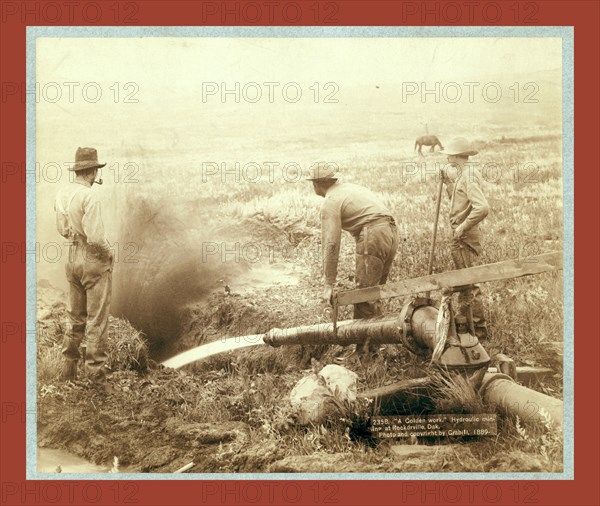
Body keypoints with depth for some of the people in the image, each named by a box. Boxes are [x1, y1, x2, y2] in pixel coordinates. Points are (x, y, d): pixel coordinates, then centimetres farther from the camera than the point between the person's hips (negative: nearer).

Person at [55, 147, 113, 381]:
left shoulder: (61, 194, 2)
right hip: (94, 260, -7)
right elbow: (95, 237, -23)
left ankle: (69, 366, 25)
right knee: (97, 319, 2)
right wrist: (109, 253, -6)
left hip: (72, 258, 7)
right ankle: (96, 372, 6)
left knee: (76, 316, 19)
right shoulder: (89, 196, -21)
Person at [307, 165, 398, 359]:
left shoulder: (330, 203, -4)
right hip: (391, 232, 9)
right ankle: (372, 344, 21)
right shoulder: (351, 188, 23)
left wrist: (329, 285, -10)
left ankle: (362, 349, -4)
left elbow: (331, 244, -11)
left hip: (373, 236, -9)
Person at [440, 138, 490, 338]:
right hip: (460, 235, 10)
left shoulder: (469, 176, -19)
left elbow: (482, 207, -30)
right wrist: (447, 181, 13)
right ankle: (462, 321, 29)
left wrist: (462, 227, -23)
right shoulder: (462, 174, 12)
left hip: (465, 237, -10)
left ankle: (478, 327, 3)